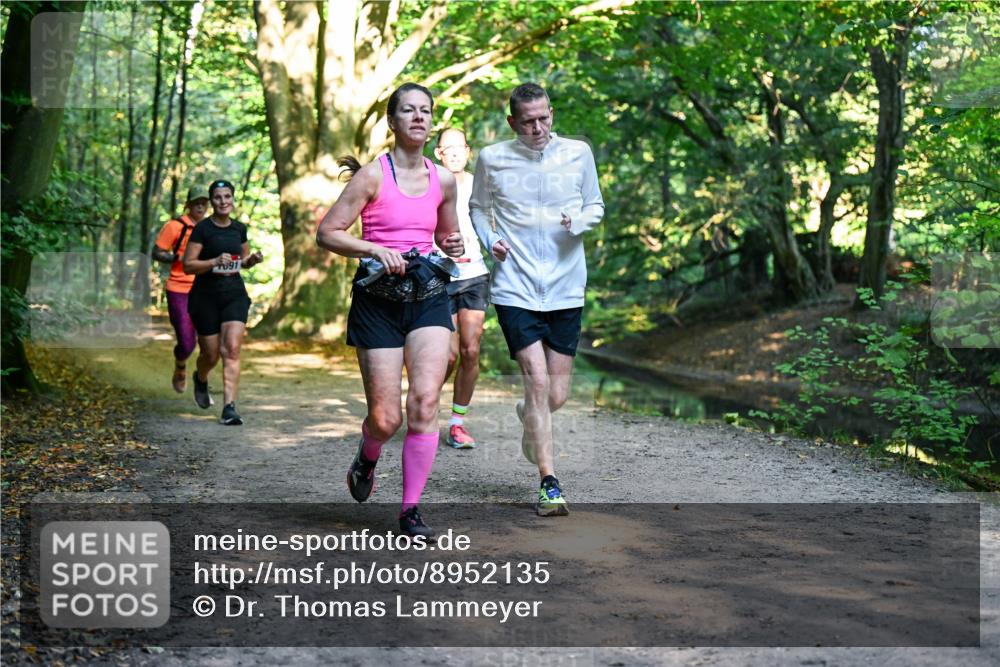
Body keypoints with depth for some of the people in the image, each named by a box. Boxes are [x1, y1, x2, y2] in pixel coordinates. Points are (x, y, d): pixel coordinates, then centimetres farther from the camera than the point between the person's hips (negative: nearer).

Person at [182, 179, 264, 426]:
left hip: (235, 294, 3)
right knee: (211, 354, 7)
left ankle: (229, 407, -16)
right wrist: (215, 261, -24)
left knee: (232, 349, -14)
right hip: (206, 295, -3)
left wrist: (252, 259, -1)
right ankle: (200, 379, 44)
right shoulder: (203, 228, -8)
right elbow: (188, 265, -10)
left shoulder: (239, 228, 7)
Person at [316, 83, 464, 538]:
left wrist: (453, 246, 4)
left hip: (429, 299, 3)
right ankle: (365, 461, 35)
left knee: (426, 401, -14)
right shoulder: (373, 175, -5)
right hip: (379, 300, -3)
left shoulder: (443, 180, 9)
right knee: (386, 418, -2)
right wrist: (375, 249, -18)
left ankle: (411, 509, -3)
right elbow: (327, 232, -5)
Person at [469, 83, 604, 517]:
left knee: (557, 395, 6)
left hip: (565, 289, 2)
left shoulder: (577, 153, 2)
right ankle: (549, 485, -3)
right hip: (515, 289, -2)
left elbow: (596, 205, 13)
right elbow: (477, 207, 15)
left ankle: (528, 417, 43)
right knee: (537, 383, -12)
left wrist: (578, 221, -9)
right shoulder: (492, 159, -1)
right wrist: (489, 240, -4)